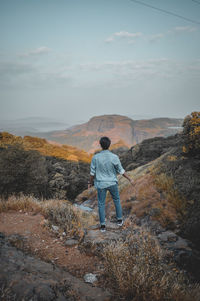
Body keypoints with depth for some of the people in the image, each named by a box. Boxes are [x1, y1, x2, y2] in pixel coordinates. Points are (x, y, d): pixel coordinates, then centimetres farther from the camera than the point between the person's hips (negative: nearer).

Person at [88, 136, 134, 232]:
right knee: (117, 200, 24)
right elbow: (121, 171, -8)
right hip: (112, 183, 1)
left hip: (101, 184, 0)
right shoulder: (114, 157, -17)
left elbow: (92, 172, -8)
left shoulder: (95, 157, -17)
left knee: (101, 204, 13)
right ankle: (119, 220, 34)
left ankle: (103, 225, 17)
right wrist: (130, 179, 6)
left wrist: (90, 182, 9)